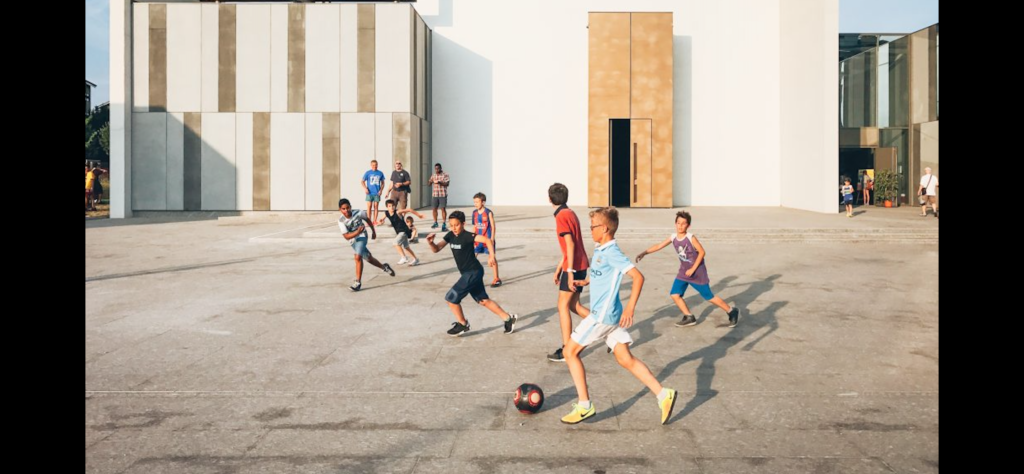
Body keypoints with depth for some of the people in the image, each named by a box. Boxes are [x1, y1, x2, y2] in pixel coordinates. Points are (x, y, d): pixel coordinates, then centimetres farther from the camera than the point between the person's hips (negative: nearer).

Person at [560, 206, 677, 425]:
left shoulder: (612, 252, -17)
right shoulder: (600, 250, 11)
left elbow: (638, 276, -23)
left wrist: (630, 308, -26)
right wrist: (585, 281, 18)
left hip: (603, 315, -9)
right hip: (610, 316, 9)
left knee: (570, 351, 0)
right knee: (625, 359, 9)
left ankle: (584, 406, 5)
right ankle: (663, 395, 7)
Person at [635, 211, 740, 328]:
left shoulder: (691, 238, -21)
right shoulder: (673, 238, -5)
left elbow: (702, 252, -18)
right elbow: (659, 246, 0)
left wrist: (693, 269, -19)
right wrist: (644, 252, -11)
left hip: (697, 272, -6)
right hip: (683, 272, 6)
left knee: (709, 297, 1)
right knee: (674, 295, -2)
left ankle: (732, 311, 20)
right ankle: (689, 317, 14)